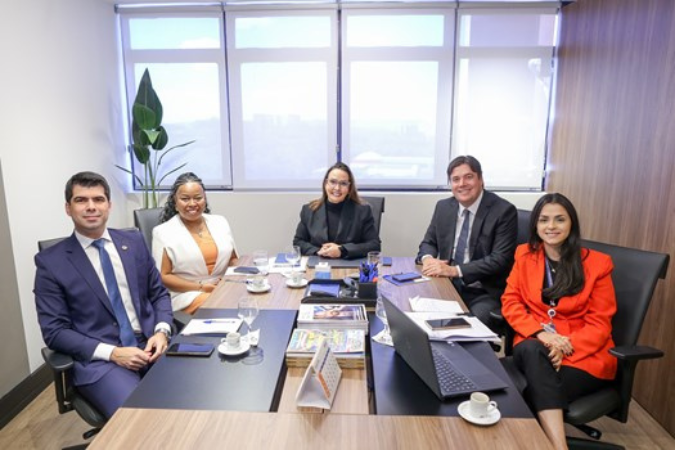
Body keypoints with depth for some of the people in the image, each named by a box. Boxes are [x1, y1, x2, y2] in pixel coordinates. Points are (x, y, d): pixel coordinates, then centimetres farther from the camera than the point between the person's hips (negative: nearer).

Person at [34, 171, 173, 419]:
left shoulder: (134, 241, 8)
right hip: (98, 359, -3)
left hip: (150, 345, 3)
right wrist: (112, 353, -15)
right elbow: (54, 331, -3)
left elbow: (159, 293, 13)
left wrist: (162, 331, -8)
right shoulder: (51, 261, -1)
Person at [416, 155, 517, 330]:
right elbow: (428, 242, 13)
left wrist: (455, 270, -23)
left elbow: (500, 260, -15)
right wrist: (428, 258, -12)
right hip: (447, 287, 5)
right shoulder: (443, 207, 7)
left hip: (485, 294, -4)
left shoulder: (504, 211, -9)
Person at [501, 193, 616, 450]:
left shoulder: (597, 263, -1)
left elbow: (600, 324, -3)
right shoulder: (524, 255, 6)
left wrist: (566, 346, -21)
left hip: (585, 354, -2)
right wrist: (541, 333, -17)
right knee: (533, 351, -36)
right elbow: (510, 303, 1)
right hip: (535, 346, 2)